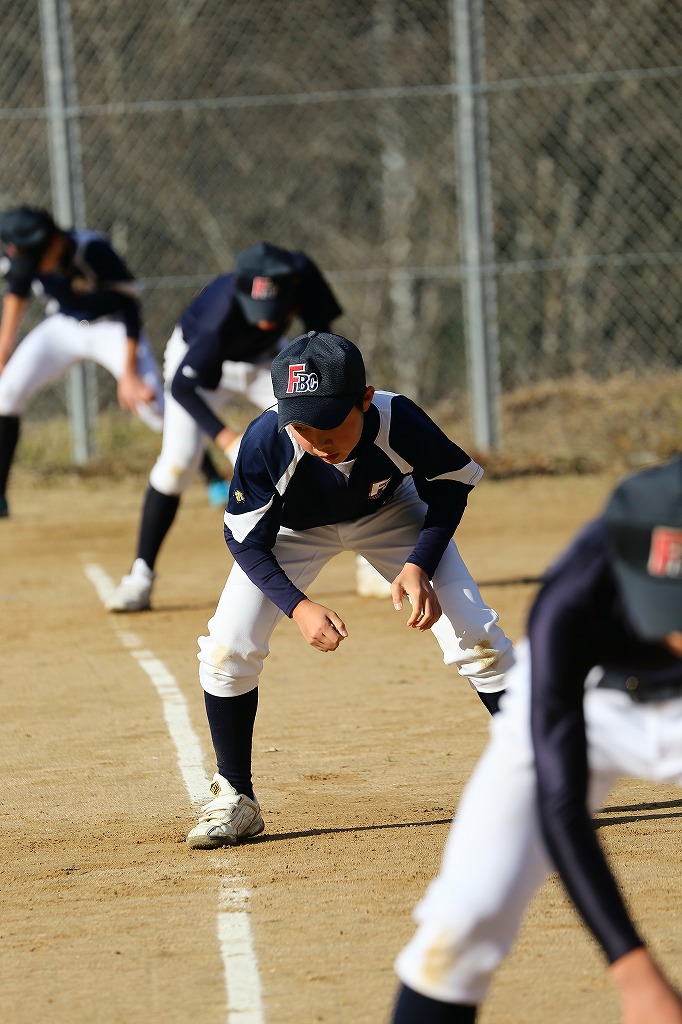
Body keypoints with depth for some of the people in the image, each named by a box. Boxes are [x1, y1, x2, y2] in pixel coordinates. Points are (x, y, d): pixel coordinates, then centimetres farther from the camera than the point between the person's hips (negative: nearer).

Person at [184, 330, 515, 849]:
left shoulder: (400, 422, -37)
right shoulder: (267, 441, -39)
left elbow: (451, 485, -16)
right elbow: (248, 540, -24)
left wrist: (419, 564, -28)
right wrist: (298, 606, -38)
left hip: (389, 514, 0)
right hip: (293, 528, 0)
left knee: (475, 635, -11)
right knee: (228, 648, -14)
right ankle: (236, 800, 4)